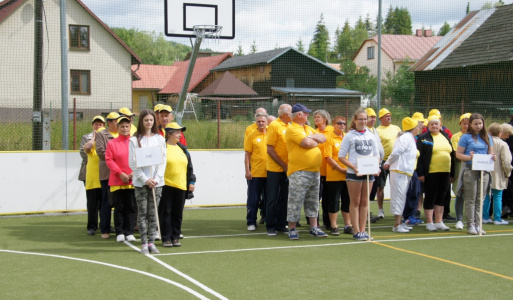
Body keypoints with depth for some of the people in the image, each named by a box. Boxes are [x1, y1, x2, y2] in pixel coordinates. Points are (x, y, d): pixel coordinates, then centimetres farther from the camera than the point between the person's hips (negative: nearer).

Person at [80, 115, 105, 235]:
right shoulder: (87, 137, 8)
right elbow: (86, 149, -12)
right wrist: (94, 136, -5)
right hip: (91, 175, -2)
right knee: (92, 202, -1)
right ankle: (92, 226, 6)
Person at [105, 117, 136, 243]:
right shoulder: (112, 143, 2)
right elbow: (109, 160, -3)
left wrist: (134, 172, -9)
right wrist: (120, 173, -12)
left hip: (133, 181, 1)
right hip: (117, 181, -1)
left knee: (131, 207, 3)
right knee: (119, 207, 3)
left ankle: (129, 232, 10)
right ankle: (119, 232, 10)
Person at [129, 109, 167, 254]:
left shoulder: (160, 139, 8)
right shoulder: (134, 140, 0)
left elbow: (163, 160, 5)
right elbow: (132, 162, -4)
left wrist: (156, 178, -7)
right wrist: (145, 179, -10)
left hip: (156, 181, 2)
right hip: (140, 182, -2)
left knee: (153, 213, 4)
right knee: (142, 213, 0)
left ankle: (151, 242, 9)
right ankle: (144, 243, 5)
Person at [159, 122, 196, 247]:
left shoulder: (183, 149, 14)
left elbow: (189, 166, 18)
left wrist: (191, 181, 14)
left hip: (181, 186, 5)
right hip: (166, 186, -5)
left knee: (178, 213, 8)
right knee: (166, 212, 1)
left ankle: (175, 237, 17)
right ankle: (166, 238, 8)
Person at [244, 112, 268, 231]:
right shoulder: (251, 136, -2)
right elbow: (247, 154, -2)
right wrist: (247, 171, -8)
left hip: (269, 172, 3)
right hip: (255, 173, -2)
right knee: (253, 199, 2)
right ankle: (251, 222, 9)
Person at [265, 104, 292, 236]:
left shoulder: (288, 126, 10)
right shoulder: (274, 125, -10)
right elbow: (270, 150, -13)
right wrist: (283, 165, -14)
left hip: (286, 169, 6)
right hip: (275, 169, -6)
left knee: (284, 198, 9)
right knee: (273, 198, 0)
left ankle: (281, 224, 17)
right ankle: (270, 226, 7)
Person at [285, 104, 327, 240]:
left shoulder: (309, 129, 18)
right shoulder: (292, 129, -9)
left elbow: (323, 138, 10)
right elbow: (307, 143, -20)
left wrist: (313, 137, -7)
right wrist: (316, 141, 1)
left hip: (315, 171, 8)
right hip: (299, 172, -8)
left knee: (313, 201, 12)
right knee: (295, 202, -3)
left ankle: (314, 228, 18)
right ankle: (292, 229, 5)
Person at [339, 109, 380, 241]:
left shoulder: (371, 135, 12)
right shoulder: (349, 136, 0)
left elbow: (376, 154, 16)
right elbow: (341, 156, -3)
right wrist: (354, 167, -16)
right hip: (354, 174, -4)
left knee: (364, 202, 8)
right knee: (355, 202, 1)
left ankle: (363, 230, 13)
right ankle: (356, 231, 3)